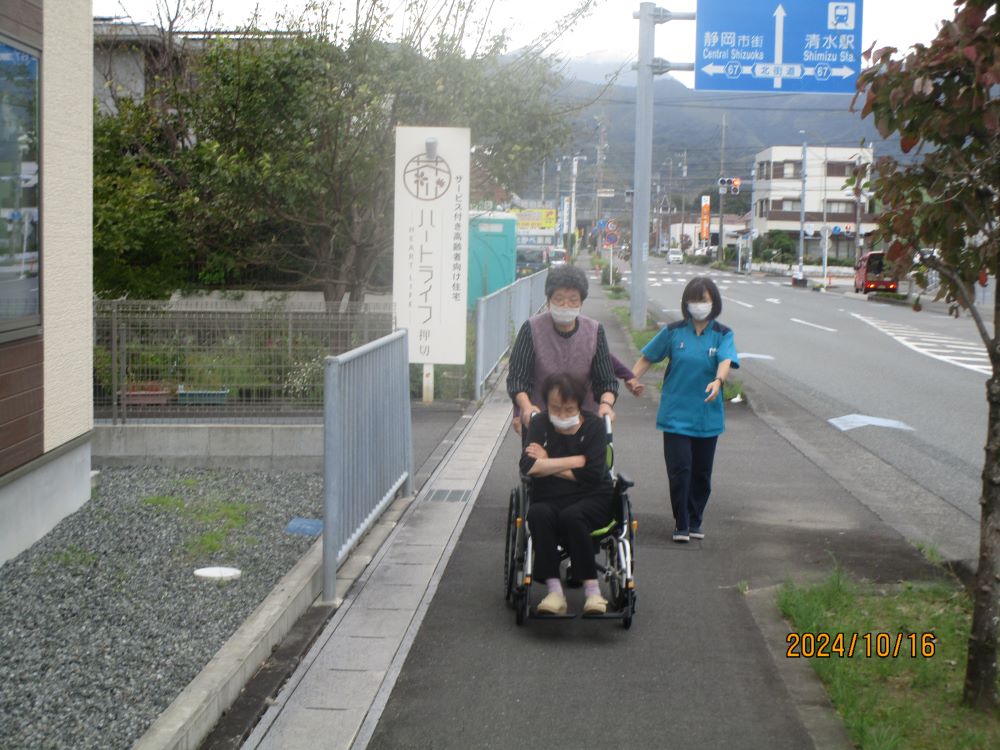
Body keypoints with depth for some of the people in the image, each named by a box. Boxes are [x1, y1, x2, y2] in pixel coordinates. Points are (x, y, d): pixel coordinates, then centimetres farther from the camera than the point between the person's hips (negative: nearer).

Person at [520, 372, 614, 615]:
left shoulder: (594, 425, -2)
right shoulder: (540, 424, 5)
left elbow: (593, 475, -14)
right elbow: (528, 466, -12)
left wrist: (548, 465, -8)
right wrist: (575, 461, -13)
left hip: (592, 499, -2)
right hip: (549, 500, 2)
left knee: (571, 516, -35)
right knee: (538, 514, -32)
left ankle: (592, 589, -26)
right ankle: (554, 591, -31)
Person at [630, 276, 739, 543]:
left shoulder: (723, 335, 1)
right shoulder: (673, 331, 2)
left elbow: (726, 361, -17)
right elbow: (647, 357, 10)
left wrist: (718, 380, -38)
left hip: (707, 415, 1)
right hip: (676, 413, -1)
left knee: (701, 472, 8)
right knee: (679, 469, -7)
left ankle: (695, 521, 25)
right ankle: (681, 524, 6)